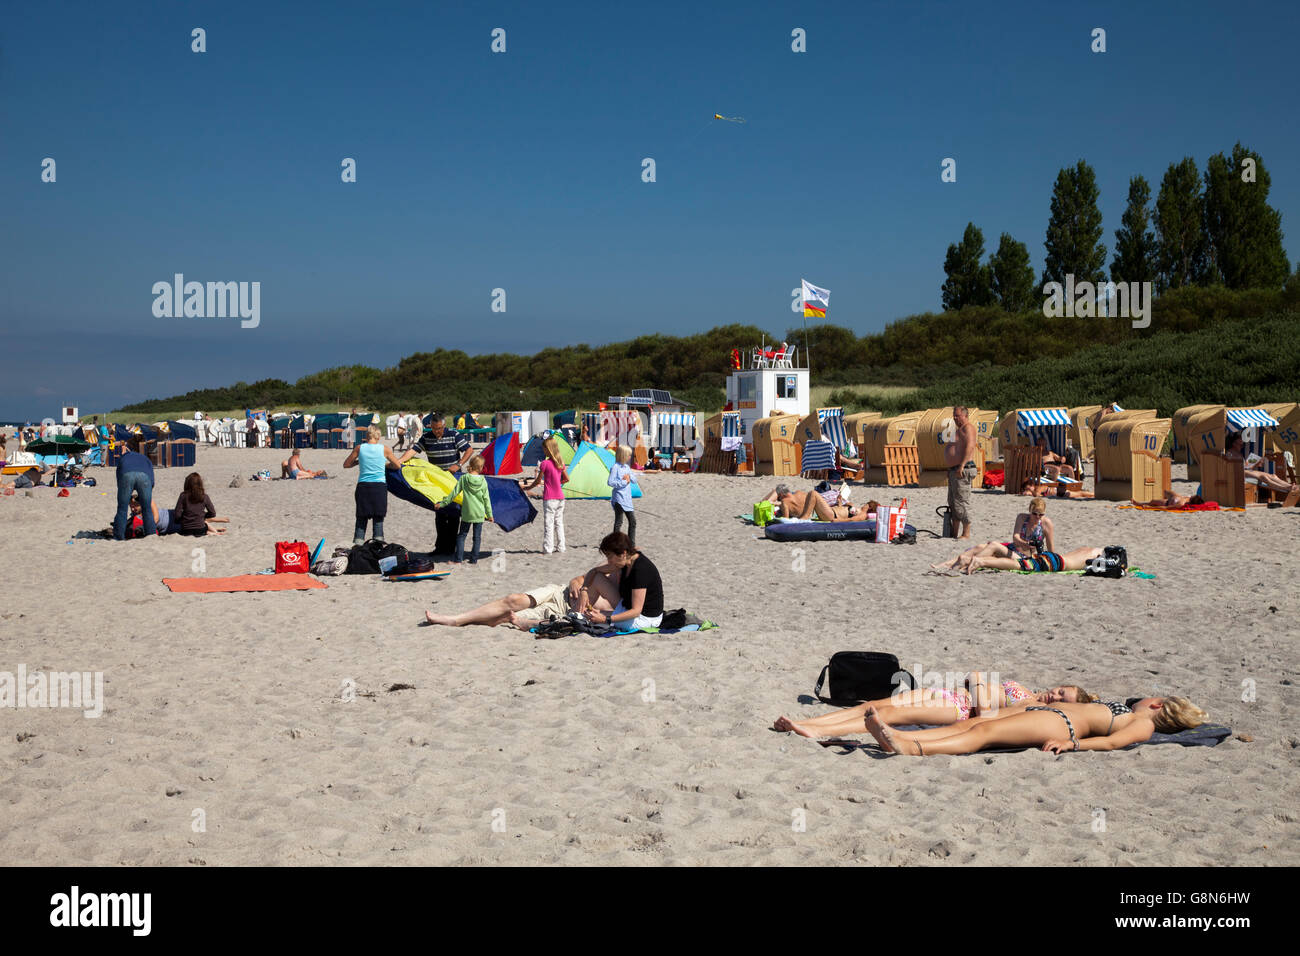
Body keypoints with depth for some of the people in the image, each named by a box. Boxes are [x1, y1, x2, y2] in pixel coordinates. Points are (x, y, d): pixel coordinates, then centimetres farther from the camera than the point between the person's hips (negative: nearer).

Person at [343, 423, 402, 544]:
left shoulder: (359, 448, 0)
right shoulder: (383, 449, -2)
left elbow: (346, 464, 11)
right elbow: (397, 466, 8)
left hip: (363, 486, 1)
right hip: (379, 486, -1)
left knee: (361, 518, 10)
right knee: (378, 519, 5)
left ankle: (358, 542, 5)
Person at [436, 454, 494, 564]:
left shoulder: (463, 478, -8)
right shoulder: (483, 481, -7)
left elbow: (454, 493, -6)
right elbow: (486, 499, -2)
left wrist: (442, 504, 4)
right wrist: (489, 514, 7)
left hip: (467, 513, 0)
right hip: (479, 513, 0)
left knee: (461, 535, 10)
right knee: (477, 537, 10)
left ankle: (458, 559, 4)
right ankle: (474, 559, 11)